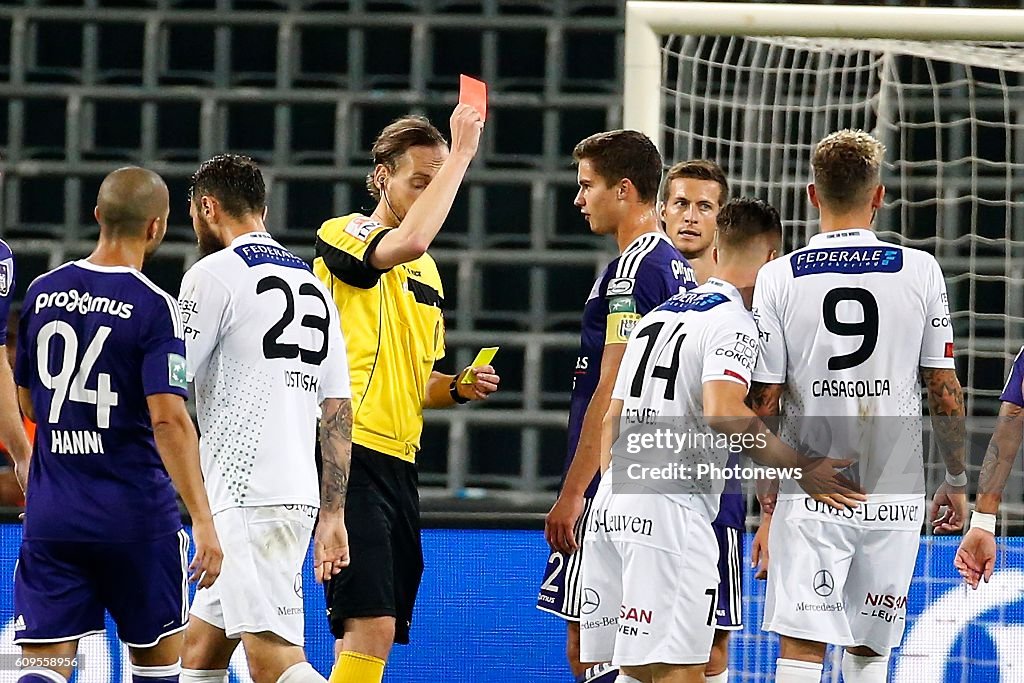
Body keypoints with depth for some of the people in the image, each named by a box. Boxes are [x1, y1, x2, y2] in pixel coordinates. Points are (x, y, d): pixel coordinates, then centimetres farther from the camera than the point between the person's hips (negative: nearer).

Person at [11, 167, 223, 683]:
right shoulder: (154, 307, -11)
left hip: (51, 515, 4)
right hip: (136, 514, -4)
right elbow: (168, 419, -19)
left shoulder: (43, 292, 5)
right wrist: (203, 521, -20)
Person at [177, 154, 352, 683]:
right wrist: (332, 515, 16)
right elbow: (339, 412, 15)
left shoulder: (216, 273, -5)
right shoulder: (313, 285, 19)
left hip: (247, 498, -9)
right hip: (299, 494, 9)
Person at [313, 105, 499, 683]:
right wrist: (461, 151, -20)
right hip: (352, 455, -9)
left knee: (375, 635, 8)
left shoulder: (428, 273, 21)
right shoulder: (344, 236, -3)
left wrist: (458, 388, 8)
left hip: (399, 462, 9)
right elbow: (407, 242, -27)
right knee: (370, 626, -19)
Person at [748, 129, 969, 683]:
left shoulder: (778, 278, -2)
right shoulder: (919, 271, 0)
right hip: (894, 493, 1)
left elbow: (763, 402, -1)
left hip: (809, 495, -1)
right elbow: (944, 390, 4)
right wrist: (955, 482, 15)